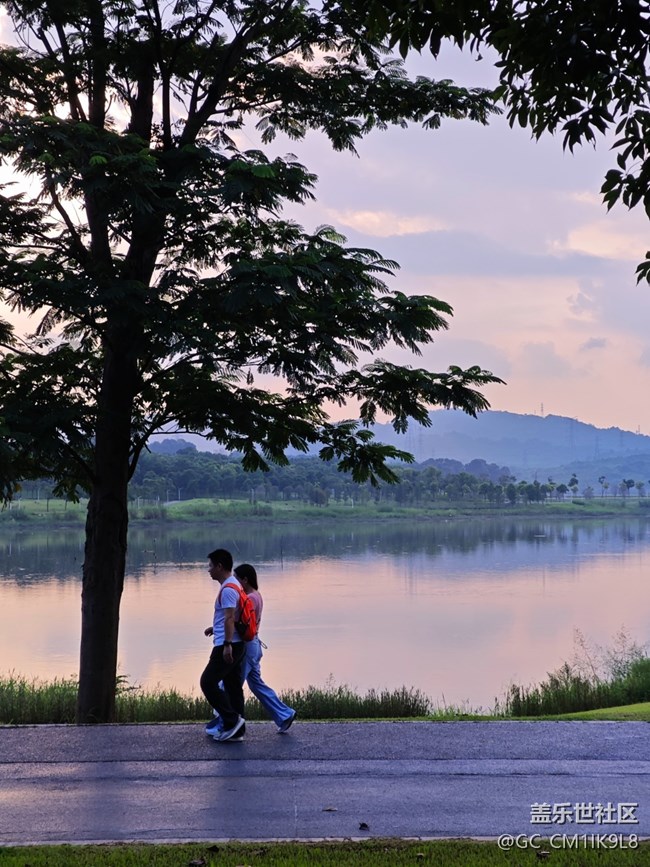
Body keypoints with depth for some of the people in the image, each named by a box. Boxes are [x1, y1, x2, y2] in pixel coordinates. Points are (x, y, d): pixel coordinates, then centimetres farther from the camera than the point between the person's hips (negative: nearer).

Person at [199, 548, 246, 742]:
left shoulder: (228, 589, -16)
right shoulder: (233, 585, 16)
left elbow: (230, 617, -24)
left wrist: (227, 644, -28)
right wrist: (216, 628, 31)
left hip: (227, 646, -10)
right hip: (234, 645, 10)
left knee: (208, 682, -7)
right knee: (232, 686, 10)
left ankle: (232, 720, -7)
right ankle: (236, 729, 12)